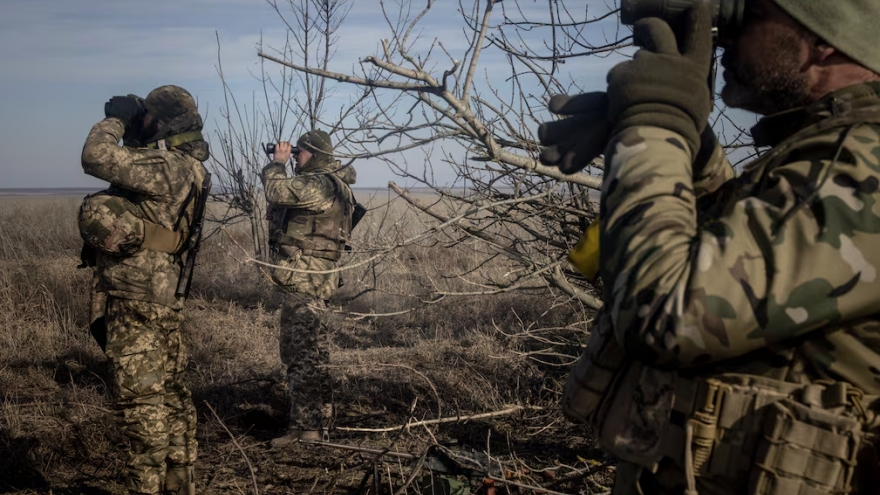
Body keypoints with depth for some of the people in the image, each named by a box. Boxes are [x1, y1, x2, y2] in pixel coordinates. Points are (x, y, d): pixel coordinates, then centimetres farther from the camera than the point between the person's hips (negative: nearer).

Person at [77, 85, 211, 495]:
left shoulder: (166, 167, -16)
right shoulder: (178, 167, 15)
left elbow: (97, 158, -23)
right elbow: (118, 164, 26)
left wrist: (116, 119, -6)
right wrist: (121, 123, 15)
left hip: (137, 300, -10)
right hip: (156, 297, 10)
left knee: (143, 401, -5)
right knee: (169, 395, 14)